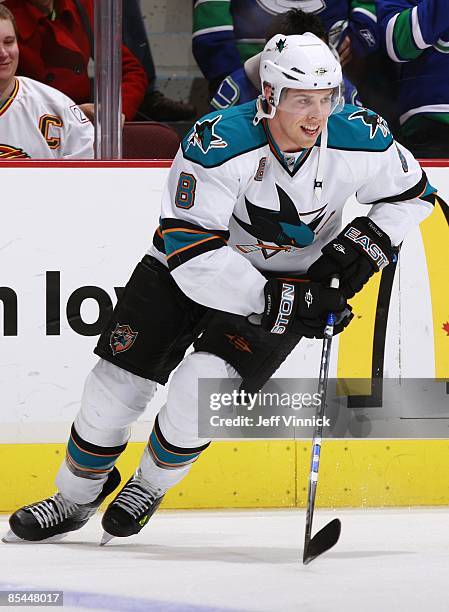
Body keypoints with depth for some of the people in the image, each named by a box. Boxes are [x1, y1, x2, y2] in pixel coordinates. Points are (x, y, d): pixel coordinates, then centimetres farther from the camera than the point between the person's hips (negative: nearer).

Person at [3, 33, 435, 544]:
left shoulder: (360, 140, -21)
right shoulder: (218, 142, -32)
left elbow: (411, 193, 1)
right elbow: (189, 249, -35)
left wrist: (367, 242, -16)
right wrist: (280, 303, -36)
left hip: (291, 280, 1)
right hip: (191, 269, -1)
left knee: (206, 382, -19)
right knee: (119, 380, -1)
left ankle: (149, 486, 10)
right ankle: (76, 498, 24)